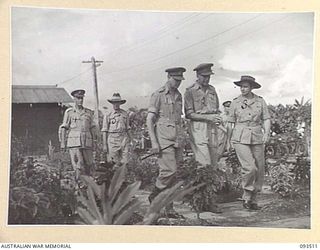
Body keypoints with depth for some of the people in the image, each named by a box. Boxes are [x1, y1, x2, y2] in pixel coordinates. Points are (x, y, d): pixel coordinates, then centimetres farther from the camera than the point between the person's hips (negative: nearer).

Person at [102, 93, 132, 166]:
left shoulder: (125, 114, 10)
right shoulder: (108, 115, 1)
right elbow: (104, 131, 0)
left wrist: (130, 139, 16)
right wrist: (104, 145, -4)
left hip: (124, 139, 2)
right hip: (112, 141, -2)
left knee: (124, 162, -3)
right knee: (115, 164, -3)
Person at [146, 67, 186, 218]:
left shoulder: (178, 96, 16)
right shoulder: (158, 95, -5)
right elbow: (149, 120, -9)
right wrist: (154, 143, -16)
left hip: (176, 139, 7)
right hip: (163, 138, -7)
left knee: (171, 173, 5)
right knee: (169, 170, -14)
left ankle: (169, 208, 10)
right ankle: (154, 197, 7)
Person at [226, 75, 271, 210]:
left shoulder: (260, 101, 6)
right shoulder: (235, 102, 3)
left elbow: (266, 119, 5)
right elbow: (230, 123, 8)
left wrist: (266, 133, -12)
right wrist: (228, 141, 7)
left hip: (257, 138, 3)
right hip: (240, 138, -2)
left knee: (259, 170, 3)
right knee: (249, 168, -18)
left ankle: (253, 200, 19)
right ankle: (247, 196, 1)